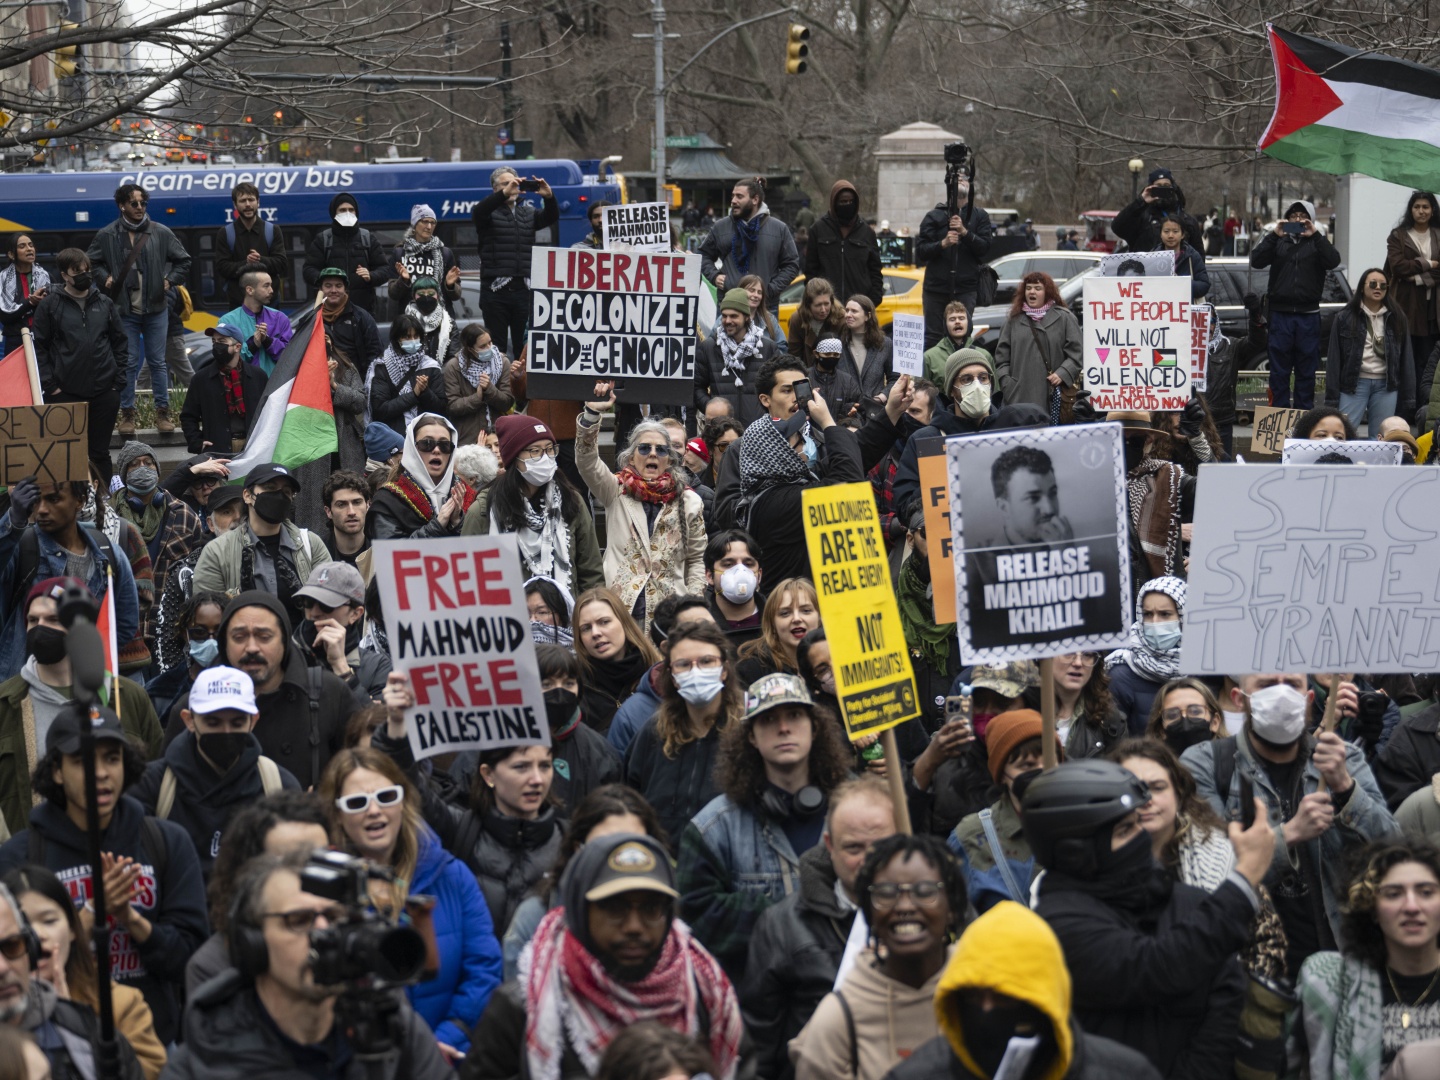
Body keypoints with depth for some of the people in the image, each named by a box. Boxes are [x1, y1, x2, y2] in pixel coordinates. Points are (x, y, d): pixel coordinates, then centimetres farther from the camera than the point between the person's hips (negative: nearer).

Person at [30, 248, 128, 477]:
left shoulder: (104, 303, 8)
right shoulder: (50, 305, 0)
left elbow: (120, 343, 11)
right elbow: (39, 347, -1)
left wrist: (119, 381, 3)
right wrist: (49, 385, -8)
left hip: (104, 390, 2)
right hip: (65, 392, -2)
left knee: (100, 451, 8)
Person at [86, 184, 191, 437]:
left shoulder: (161, 233, 1)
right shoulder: (107, 236, 0)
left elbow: (183, 261, 12)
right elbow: (91, 263, 14)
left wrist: (170, 280, 1)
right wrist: (104, 277, -1)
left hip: (156, 309, 1)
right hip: (124, 311, -1)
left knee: (157, 361, 7)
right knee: (128, 363, 2)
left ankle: (162, 411, 14)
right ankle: (127, 413, 10)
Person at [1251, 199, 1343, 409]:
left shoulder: (1317, 244, 10)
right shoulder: (1278, 243, 11)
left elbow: (1333, 261, -9)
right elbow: (1256, 261, -4)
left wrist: (1315, 235, -16)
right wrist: (1273, 236, -13)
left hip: (1308, 315, 0)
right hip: (1281, 314, 0)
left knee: (1306, 372, 3)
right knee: (1279, 370, 1)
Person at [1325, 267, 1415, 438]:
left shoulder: (1397, 319, 9)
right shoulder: (1345, 318, 3)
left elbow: (1406, 359, 9)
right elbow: (1334, 358, 2)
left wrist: (1408, 397, 4)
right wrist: (1332, 397, -4)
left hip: (1386, 385, 2)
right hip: (1355, 383, -2)